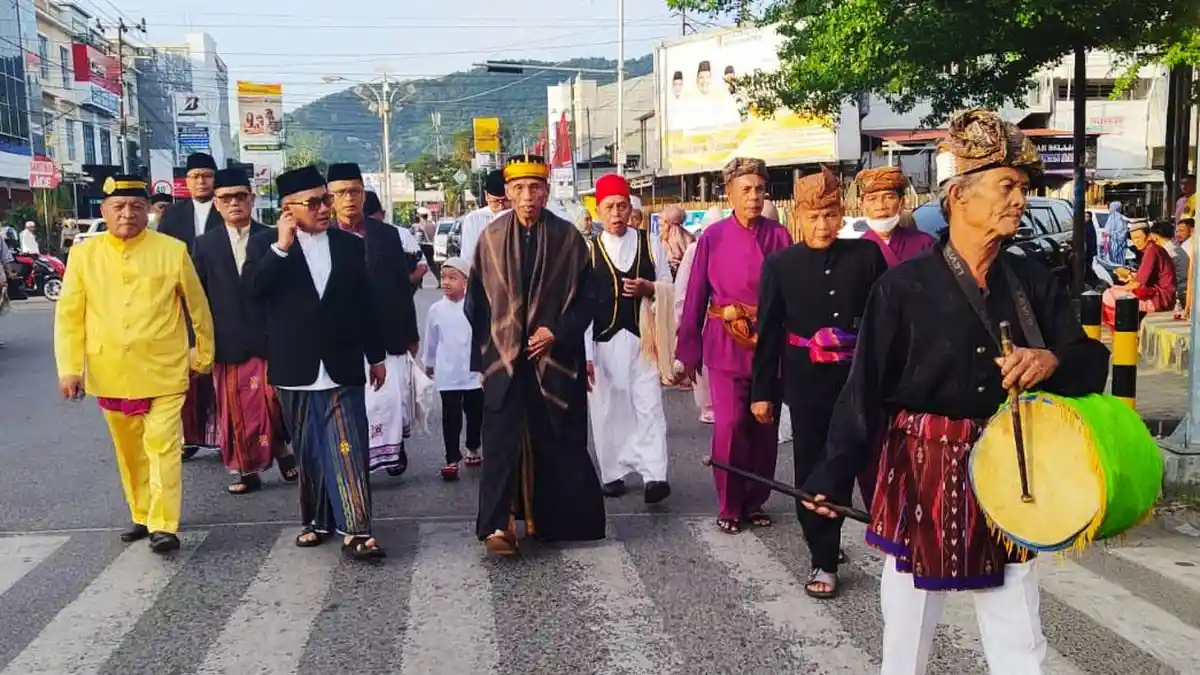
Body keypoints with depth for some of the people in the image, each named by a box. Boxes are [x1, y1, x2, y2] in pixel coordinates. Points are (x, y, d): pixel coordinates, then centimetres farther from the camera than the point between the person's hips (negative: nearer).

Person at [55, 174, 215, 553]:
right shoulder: (84, 254, -1)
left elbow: (197, 306, 3)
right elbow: (69, 315, 1)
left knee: (162, 446, -5)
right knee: (129, 451, 15)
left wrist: (205, 354, 10)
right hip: (110, 374, 3)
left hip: (164, 371, -3)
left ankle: (164, 526, -1)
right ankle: (141, 516, 29)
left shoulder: (172, 251, -6)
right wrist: (69, 367, -4)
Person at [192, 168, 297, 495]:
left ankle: (280, 448, 24)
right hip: (226, 342, 2)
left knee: (272, 401, -2)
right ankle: (246, 469, 16)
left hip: (268, 337, -2)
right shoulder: (205, 244, 7)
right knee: (235, 409, 6)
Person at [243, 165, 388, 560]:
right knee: (308, 452, 11)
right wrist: (281, 247, -19)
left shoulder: (350, 245, 7)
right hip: (296, 370, 0)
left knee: (349, 449, -7)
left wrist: (376, 355, 13)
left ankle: (355, 530, -7)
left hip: (342, 368, 0)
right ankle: (317, 520, 25)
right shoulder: (265, 244, 3)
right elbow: (252, 290, -13)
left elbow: (365, 304, 12)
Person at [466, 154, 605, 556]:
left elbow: (586, 297, 2)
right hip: (504, 357, 0)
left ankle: (548, 518, 22)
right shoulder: (491, 238, 2)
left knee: (554, 440, 6)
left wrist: (557, 333, -10)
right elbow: (476, 300, 8)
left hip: (554, 356, 0)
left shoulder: (568, 237, -1)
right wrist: (485, 351, 4)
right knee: (502, 437, -7)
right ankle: (497, 524, -8)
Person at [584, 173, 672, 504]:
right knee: (608, 410, 7)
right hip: (604, 341, 0)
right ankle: (613, 473, 20)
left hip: (642, 338, 0)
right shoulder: (589, 251, 0)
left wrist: (646, 288, -14)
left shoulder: (650, 244, 3)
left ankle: (654, 475, -3)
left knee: (649, 406, -4)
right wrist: (586, 354, -6)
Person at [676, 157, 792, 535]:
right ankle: (730, 506, 9)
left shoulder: (779, 237, 2)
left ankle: (755, 501, 24)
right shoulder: (713, 238, 0)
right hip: (726, 346, -2)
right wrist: (689, 350, 2)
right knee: (730, 425, -8)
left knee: (765, 426, 8)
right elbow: (695, 298, 2)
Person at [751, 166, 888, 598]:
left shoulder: (867, 255, 0)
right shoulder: (780, 265, 0)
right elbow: (768, 333, 3)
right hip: (807, 384, 0)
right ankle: (823, 561, 17)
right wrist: (763, 391, 3)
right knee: (814, 470, 5)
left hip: (862, 379, 0)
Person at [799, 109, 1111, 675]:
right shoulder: (904, 286, -11)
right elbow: (866, 388, -9)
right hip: (923, 478, -3)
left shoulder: (1033, 281, 1)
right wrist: (832, 474, -12)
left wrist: (1053, 361, -20)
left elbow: (1092, 363, 2)